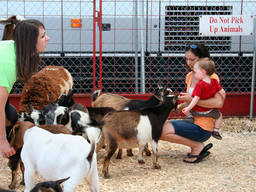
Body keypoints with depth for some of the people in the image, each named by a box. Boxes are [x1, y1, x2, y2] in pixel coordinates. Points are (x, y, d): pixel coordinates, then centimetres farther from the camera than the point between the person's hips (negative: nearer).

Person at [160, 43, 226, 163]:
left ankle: (197, 146, -3)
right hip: (191, 121, 9)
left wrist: (191, 99, -24)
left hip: (202, 127, -9)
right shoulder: (189, 76, 12)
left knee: (162, 131, -21)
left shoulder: (211, 77, -12)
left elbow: (219, 102, -27)